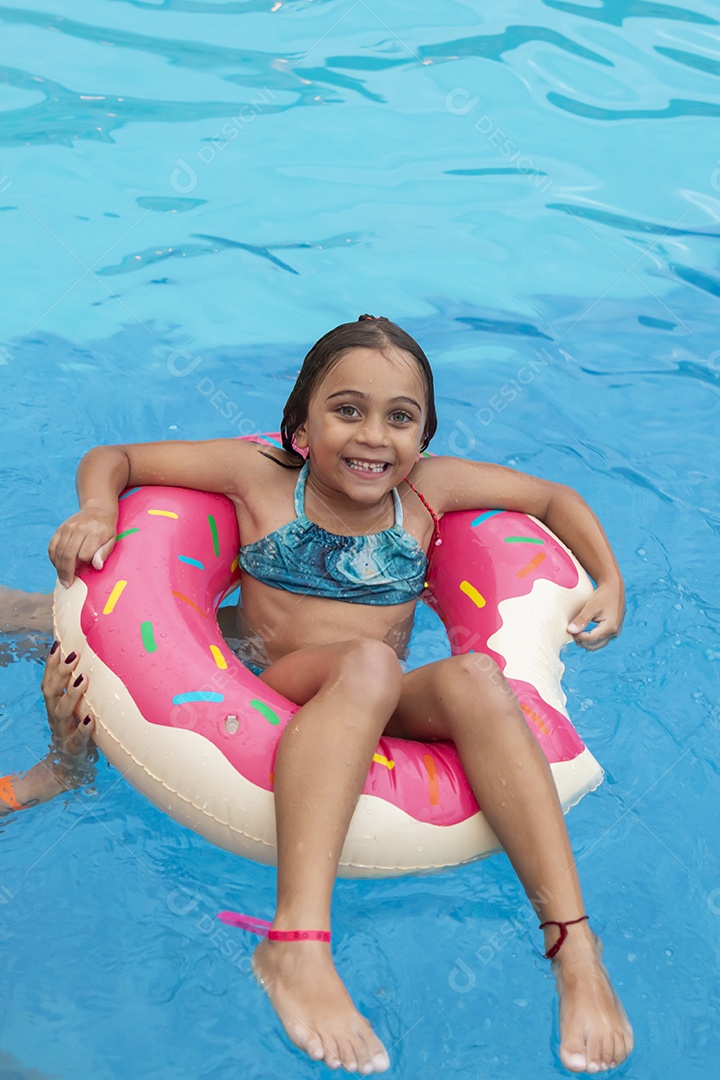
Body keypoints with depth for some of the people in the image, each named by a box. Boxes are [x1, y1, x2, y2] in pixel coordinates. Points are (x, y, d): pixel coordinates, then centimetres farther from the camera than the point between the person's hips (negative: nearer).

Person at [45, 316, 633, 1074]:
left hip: (389, 709, 3)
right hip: (266, 695, -2)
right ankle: (295, 940, -49)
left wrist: (609, 581, 5)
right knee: (367, 663, -36)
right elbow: (112, 459, 6)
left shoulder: (430, 487, 7)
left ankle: (575, 946, -35)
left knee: (475, 677, -31)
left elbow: (555, 497, 18)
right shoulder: (258, 475, 1)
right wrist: (98, 508, -15)